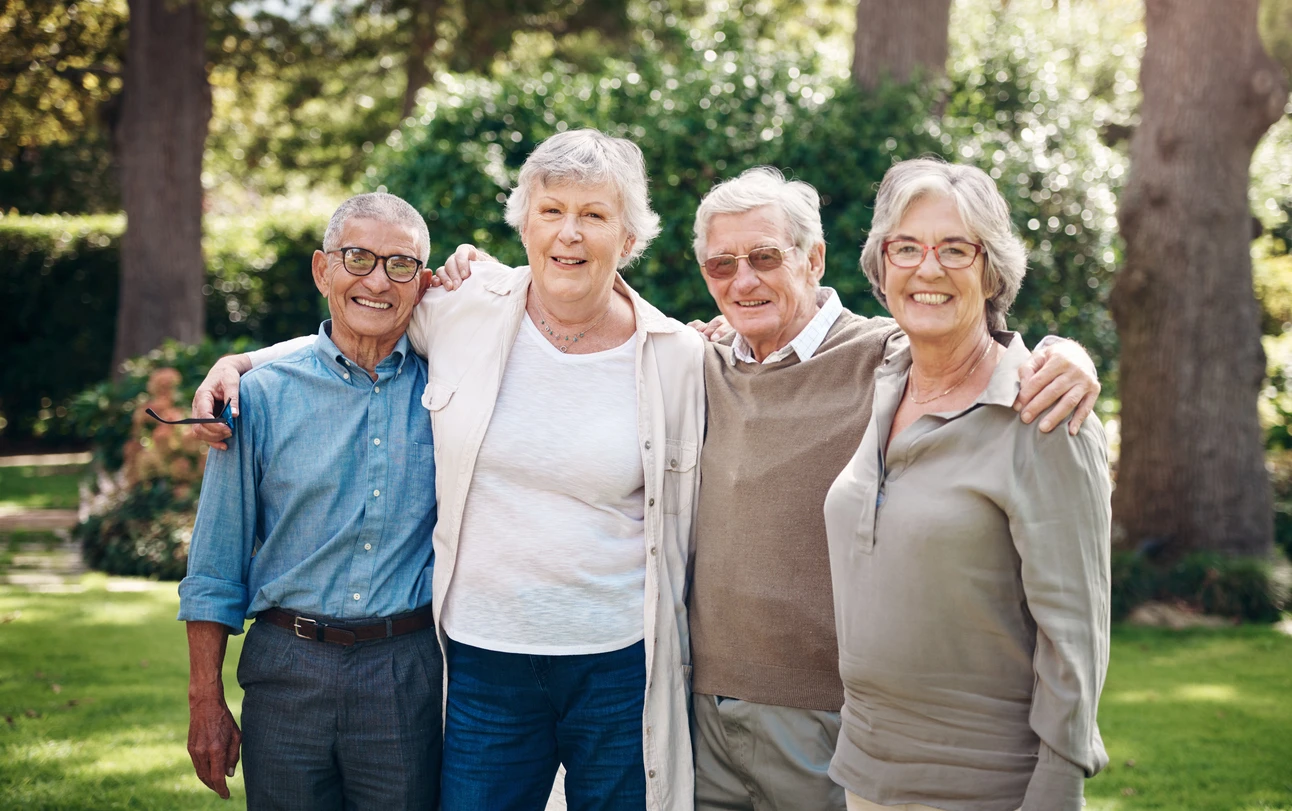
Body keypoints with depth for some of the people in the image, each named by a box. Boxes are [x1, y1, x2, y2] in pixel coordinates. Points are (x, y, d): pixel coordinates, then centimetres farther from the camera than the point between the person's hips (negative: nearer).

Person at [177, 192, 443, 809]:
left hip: (409, 677, 0)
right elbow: (216, 566, 3)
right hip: (289, 671, 0)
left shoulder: (444, 388, 2)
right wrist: (205, 702, 1)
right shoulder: (262, 396, 0)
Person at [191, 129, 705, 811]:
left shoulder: (678, 357, -2)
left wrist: (683, 666, 10)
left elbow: (685, 524, 8)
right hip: (483, 659, 1)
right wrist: (241, 361, 7)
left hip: (619, 664, -1)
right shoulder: (466, 308, -2)